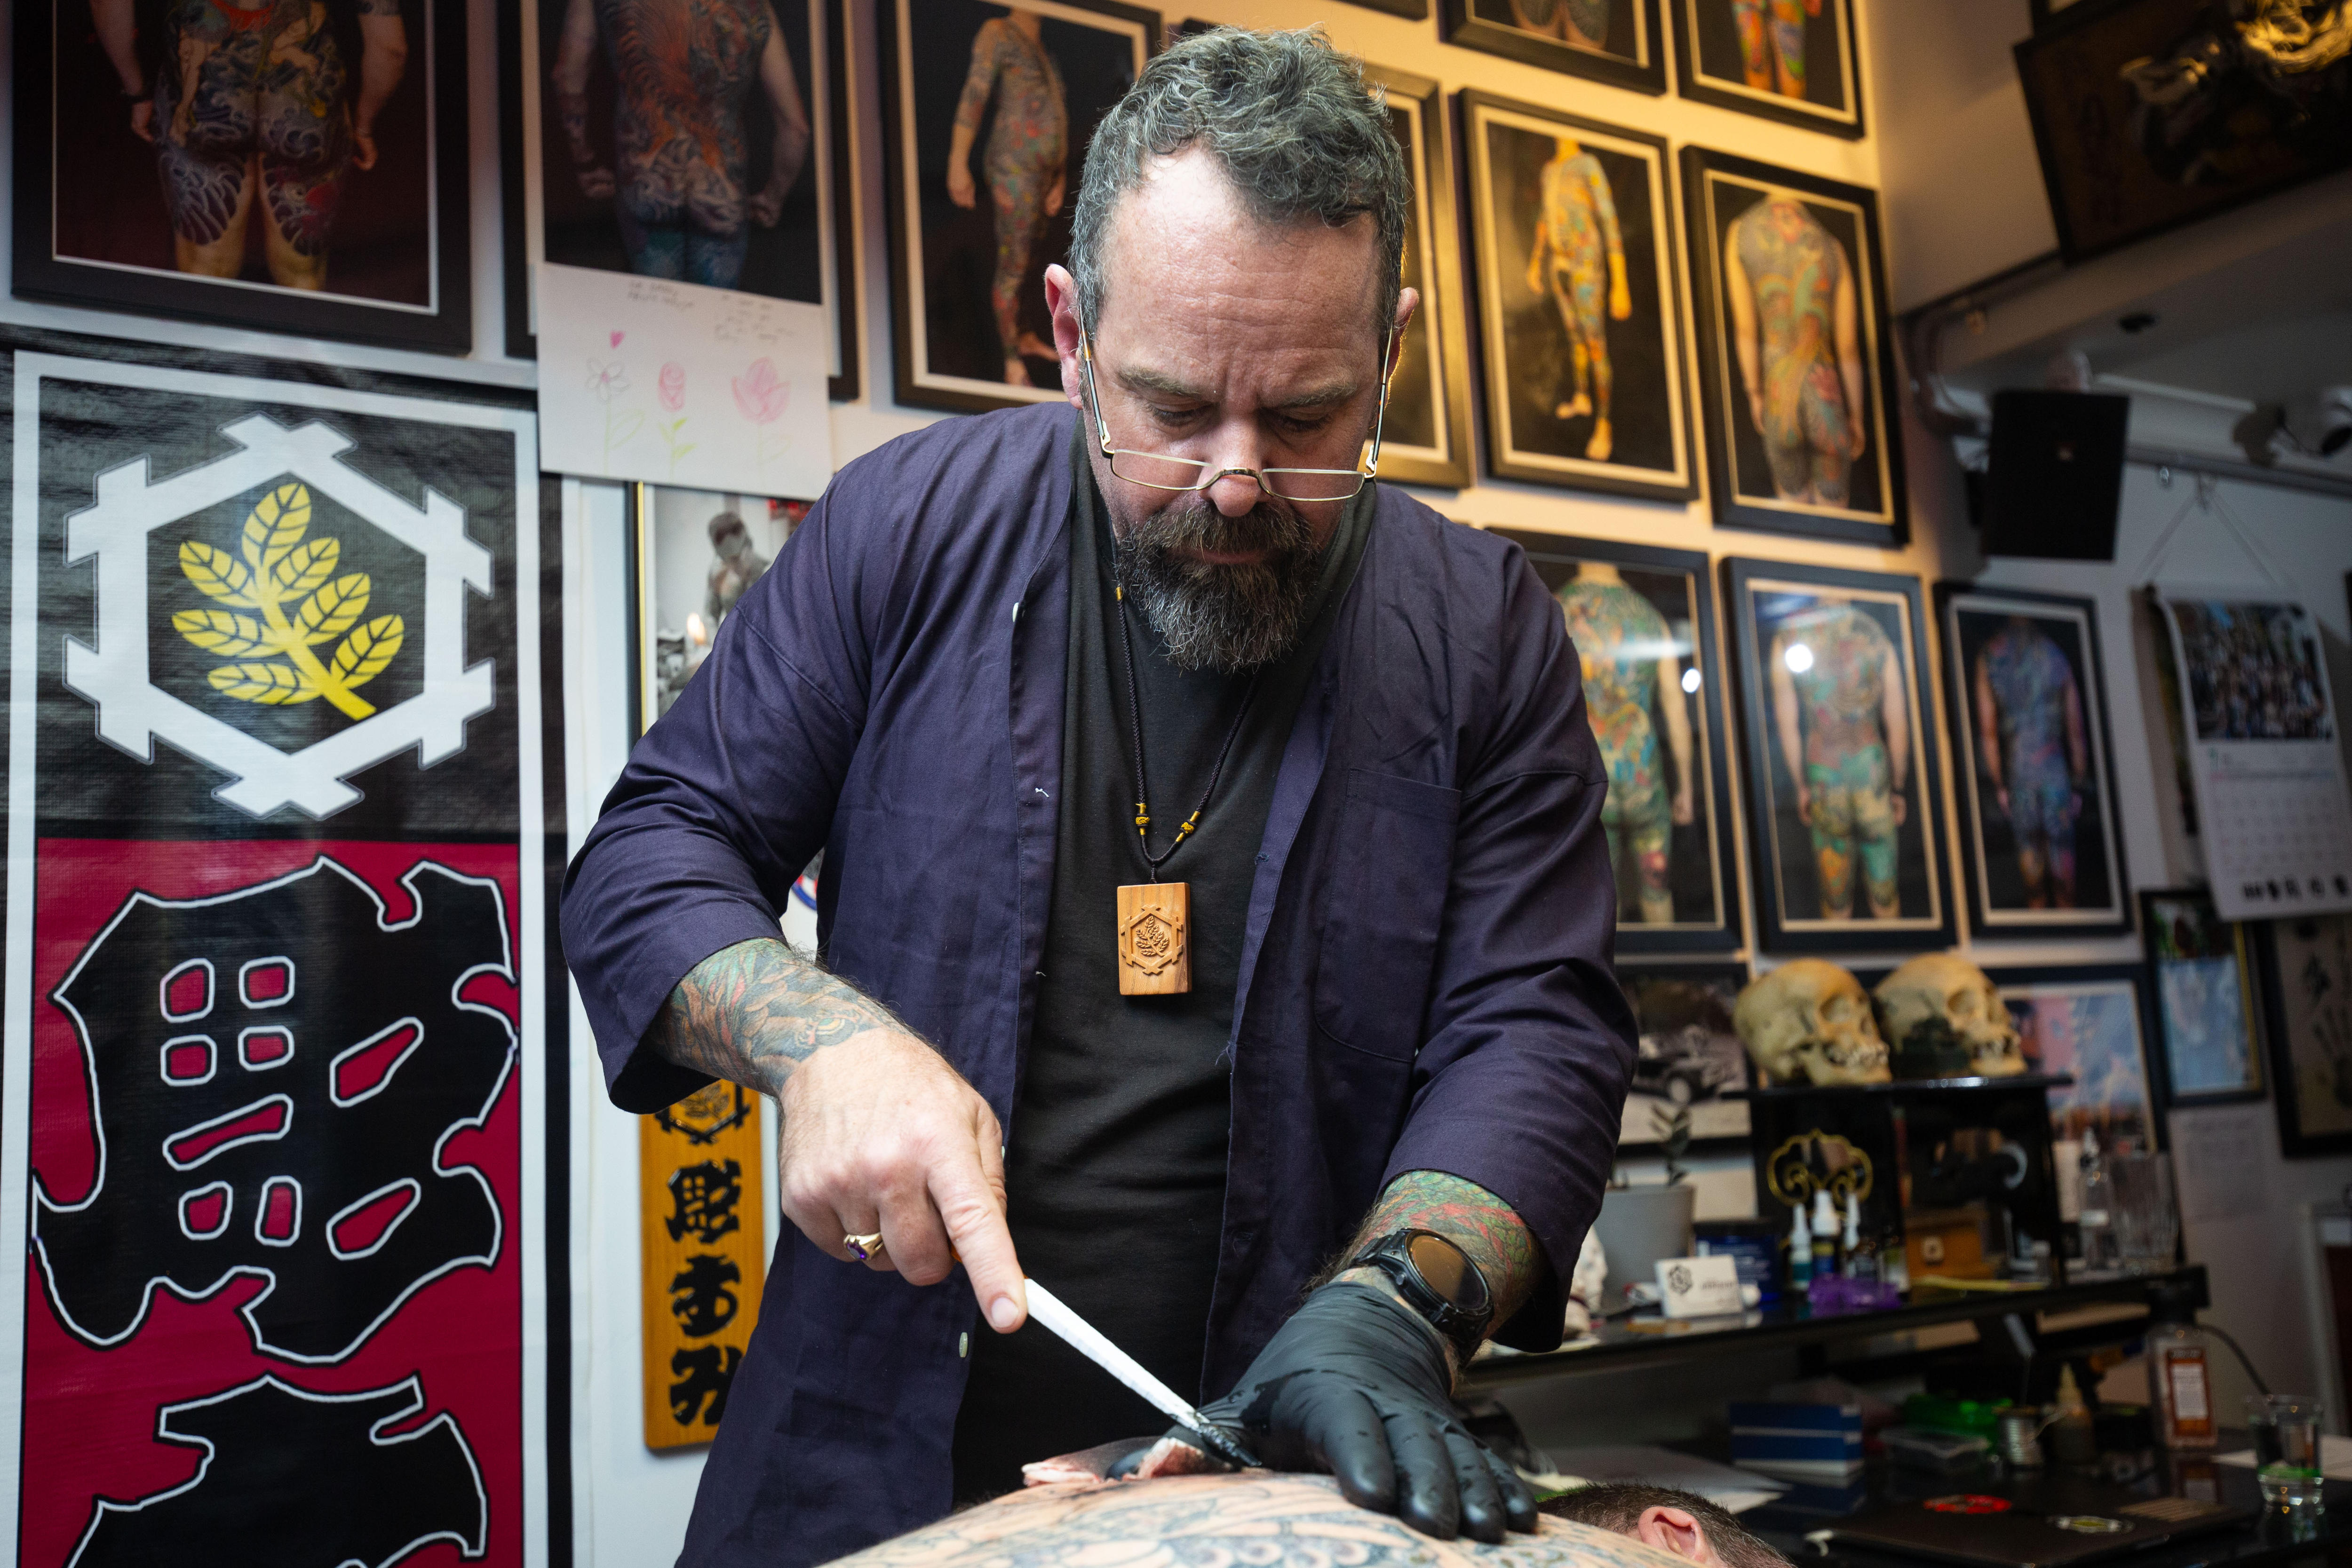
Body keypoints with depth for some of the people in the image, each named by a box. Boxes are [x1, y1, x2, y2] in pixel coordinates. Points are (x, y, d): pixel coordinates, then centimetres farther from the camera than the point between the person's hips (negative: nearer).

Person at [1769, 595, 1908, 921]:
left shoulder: (1787, 639, -4)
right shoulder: (1877, 637, -4)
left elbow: (1787, 723, 0)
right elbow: (1897, 724, 1)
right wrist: (1898, 787, 13)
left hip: (1823, 774, 0)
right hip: (1872, 768, 0)